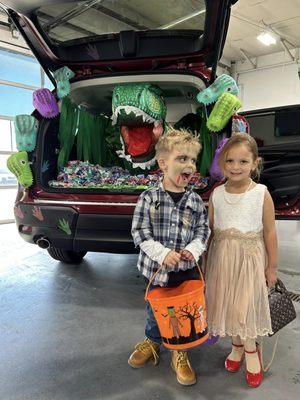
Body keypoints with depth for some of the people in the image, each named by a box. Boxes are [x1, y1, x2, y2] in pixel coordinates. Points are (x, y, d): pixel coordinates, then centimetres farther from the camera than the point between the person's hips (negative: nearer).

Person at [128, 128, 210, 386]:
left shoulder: (196, 201, -4)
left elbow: (203, 231, 2)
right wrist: (163, 254, -21)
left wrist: (192, 250, -17)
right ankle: (152, 341, 50)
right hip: (156, 269, -1)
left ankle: (180, 353, 41)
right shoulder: (149, 198, -11)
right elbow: (139, 232, -12)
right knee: (154, 309, 21)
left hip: (186, 270, 1)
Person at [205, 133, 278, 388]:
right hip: (221, 257, 3)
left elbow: (269, 232, -4)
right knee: (227, 303, 14)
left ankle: (250, 350, 32)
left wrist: (272, 267, 1)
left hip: (250, 257, -3)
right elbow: (210, 230, 5)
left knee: (245, 306, 3)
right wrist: (206, 262, 9)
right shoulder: (217, 194, -2)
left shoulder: (261, 193, -10)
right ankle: (237, 346, 39)